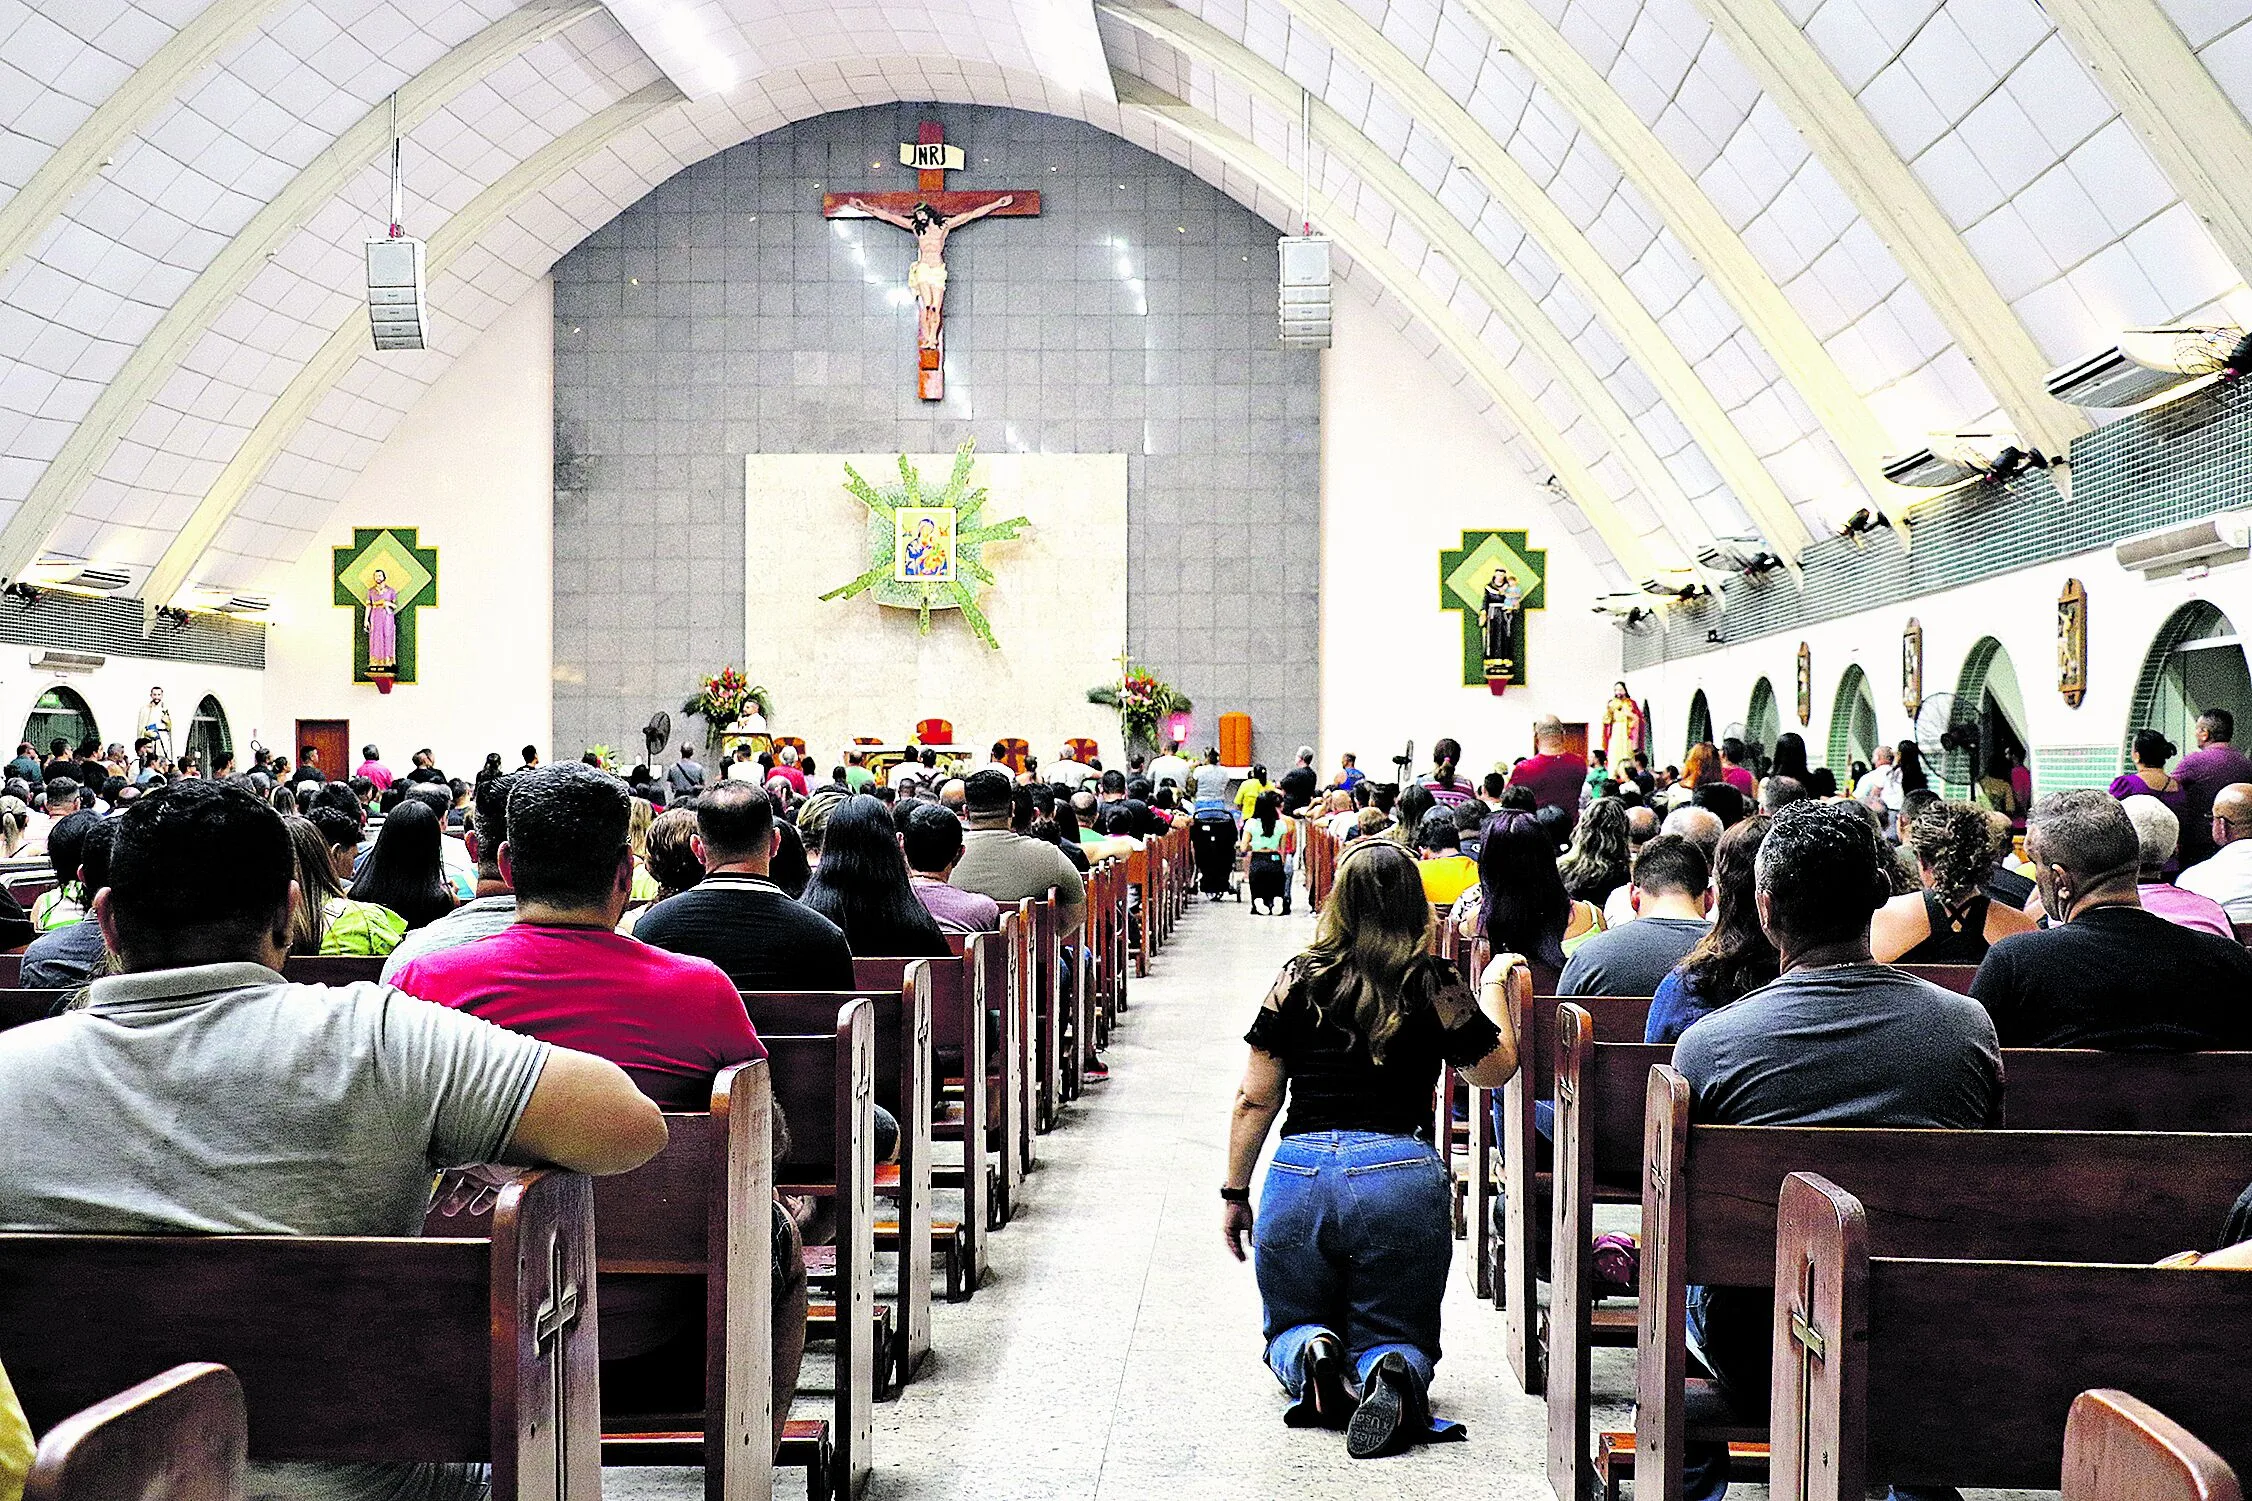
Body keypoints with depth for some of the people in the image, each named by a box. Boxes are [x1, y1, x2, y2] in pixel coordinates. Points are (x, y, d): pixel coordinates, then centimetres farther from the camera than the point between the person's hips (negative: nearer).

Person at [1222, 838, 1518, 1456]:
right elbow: (1495, 1069, 16)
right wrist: (1493, 985, 30)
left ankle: (1310, 1357, -14)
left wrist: (1235, 1193, 15)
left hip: (1299, 1173, 1)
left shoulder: (1298, 980, 3)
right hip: (1402, 1174, -1)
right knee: (1398, 1334, 18)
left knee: (1291, 1328, 23)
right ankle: (1392, 1371, -19)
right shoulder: (1437, 986, 0)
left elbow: (1254, 1100, 5)